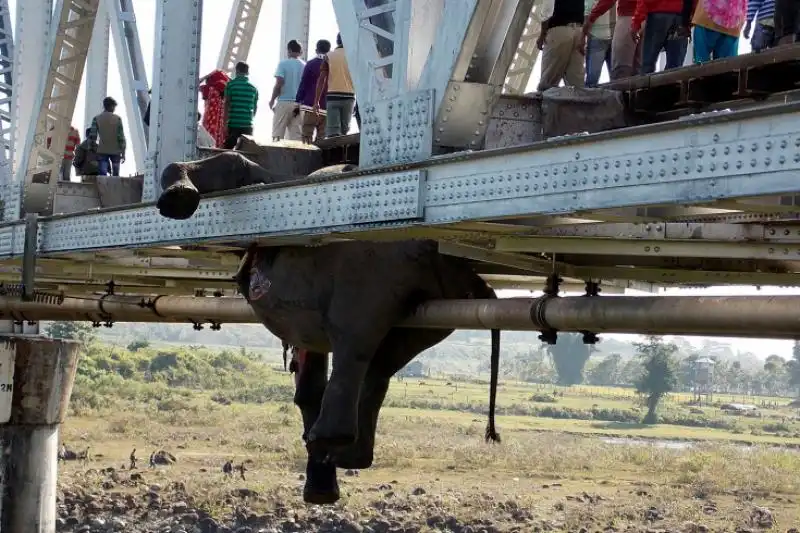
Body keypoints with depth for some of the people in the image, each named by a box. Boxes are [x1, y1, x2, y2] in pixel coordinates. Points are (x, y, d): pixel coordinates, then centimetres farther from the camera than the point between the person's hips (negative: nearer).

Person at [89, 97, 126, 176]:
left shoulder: (96, 119, 1)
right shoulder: (117, 118, -1)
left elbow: (92, 136, -6)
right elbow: (121, 137, -5)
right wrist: (123, 153, 1)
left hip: (102, 151, 0)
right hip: (115, 151, 0)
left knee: (103, 175, -5)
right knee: (115, 176, 11)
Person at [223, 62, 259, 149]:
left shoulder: (230, 84, 0)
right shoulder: (253, 88, 9)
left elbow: (227, 103, -5)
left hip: (233, 123, -2)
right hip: (248, 125, 2)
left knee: (229, 149, 2)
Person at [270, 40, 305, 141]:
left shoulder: (283, 63, -4)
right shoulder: (305, 66, 6)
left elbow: (279, 84, -11)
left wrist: (272, 100, 0)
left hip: (284, 102, -4)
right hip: (299, 104, 4)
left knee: (277, 135, -2)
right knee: (296, 136, 3)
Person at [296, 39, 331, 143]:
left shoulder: (311, 64, 0)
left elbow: (303, 85, -3)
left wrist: (298, 101, 2)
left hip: (310, 107, -3)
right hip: (327, 109, 3)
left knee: (306, 138, -2)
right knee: (322, 139, 5)